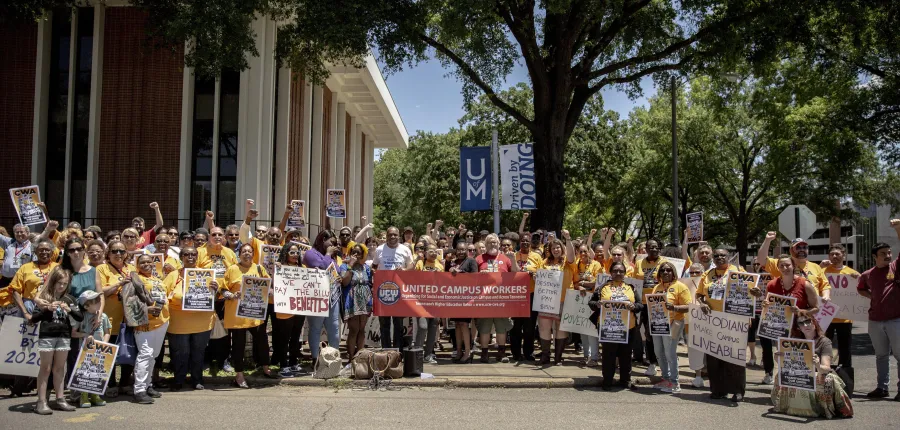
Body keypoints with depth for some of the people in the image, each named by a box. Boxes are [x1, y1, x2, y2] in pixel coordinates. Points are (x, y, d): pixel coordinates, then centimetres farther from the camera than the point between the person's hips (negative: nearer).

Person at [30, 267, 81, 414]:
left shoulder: (69, 299, 7)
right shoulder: (44, 297, -2)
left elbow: (80, 317, 5)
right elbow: (34, 318, -4)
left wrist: (70, 310, -11)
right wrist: (47, 309, -17)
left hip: (64, 336, 3)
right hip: (47, 336, -3)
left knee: (59, 368, 10)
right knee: (45, 368, -1)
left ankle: (60, 399, 14)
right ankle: (41, 402, 0)